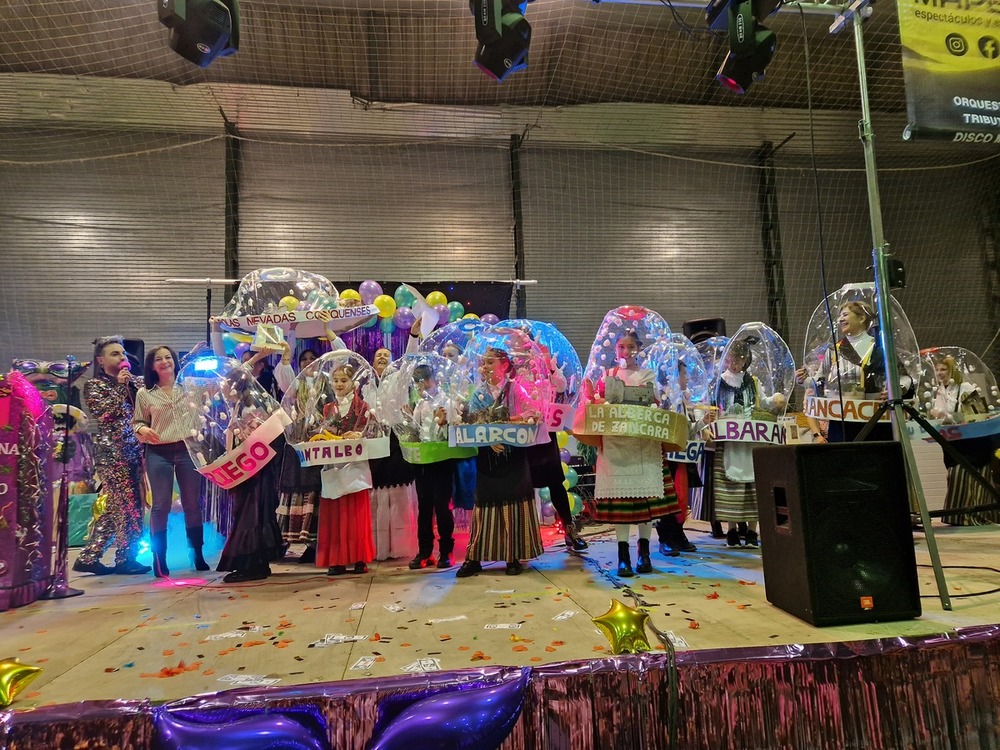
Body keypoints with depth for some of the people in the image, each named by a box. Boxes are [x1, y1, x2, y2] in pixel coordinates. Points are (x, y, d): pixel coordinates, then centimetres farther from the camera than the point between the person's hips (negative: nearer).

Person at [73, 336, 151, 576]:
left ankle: (89, 557, 18)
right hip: (111, 451, -6)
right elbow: (102, 412, -14)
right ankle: (126, 558, 7)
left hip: (135, 449, 6)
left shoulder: (136, 381, 15)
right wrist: (120, 386, -14)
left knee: (115, 506, 8)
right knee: (127, 504, -5)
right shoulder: (94, 385, 0)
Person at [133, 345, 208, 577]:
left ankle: (198, 554, 17)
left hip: (188, 449, 1)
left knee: (192, 503, 7)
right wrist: (143, 430, -11)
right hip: (158, 453, -1)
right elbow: (137, 422, 9)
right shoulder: (144, 393, 5)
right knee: (161, 506, 1)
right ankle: (159, 559, 11)